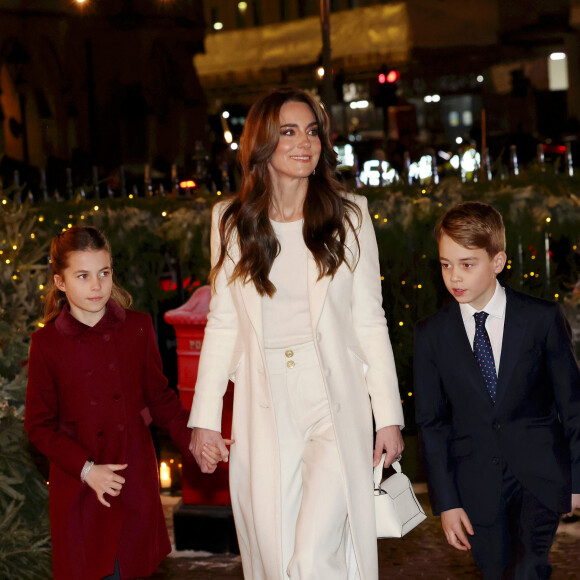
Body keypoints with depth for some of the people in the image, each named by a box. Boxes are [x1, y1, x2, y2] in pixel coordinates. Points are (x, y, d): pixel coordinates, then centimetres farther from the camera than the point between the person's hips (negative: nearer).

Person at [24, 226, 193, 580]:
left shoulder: (138, 329, 0)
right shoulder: (47, 344, -6)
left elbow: (160, 398, 6)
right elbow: (40, 426, -2)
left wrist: (191, 438, -10)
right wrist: (86, 469, -13)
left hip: (136, 483, 2)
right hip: (80, 489, -1)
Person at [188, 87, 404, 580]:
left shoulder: (349, 216, 3)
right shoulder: (231, 221, 6)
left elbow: (370, 322, 4)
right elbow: (223, 324, 9)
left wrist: (389, 416, 1)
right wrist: (205, 419, 5)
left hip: (335, 409, -2)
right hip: (264, 414, 2)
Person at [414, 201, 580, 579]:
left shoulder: (542, 318, -2)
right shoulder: (431, 335, 1)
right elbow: (432, 423, 4)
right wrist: (446, 502, 0)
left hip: (540, 476, -2)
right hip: (476, 486, 2)